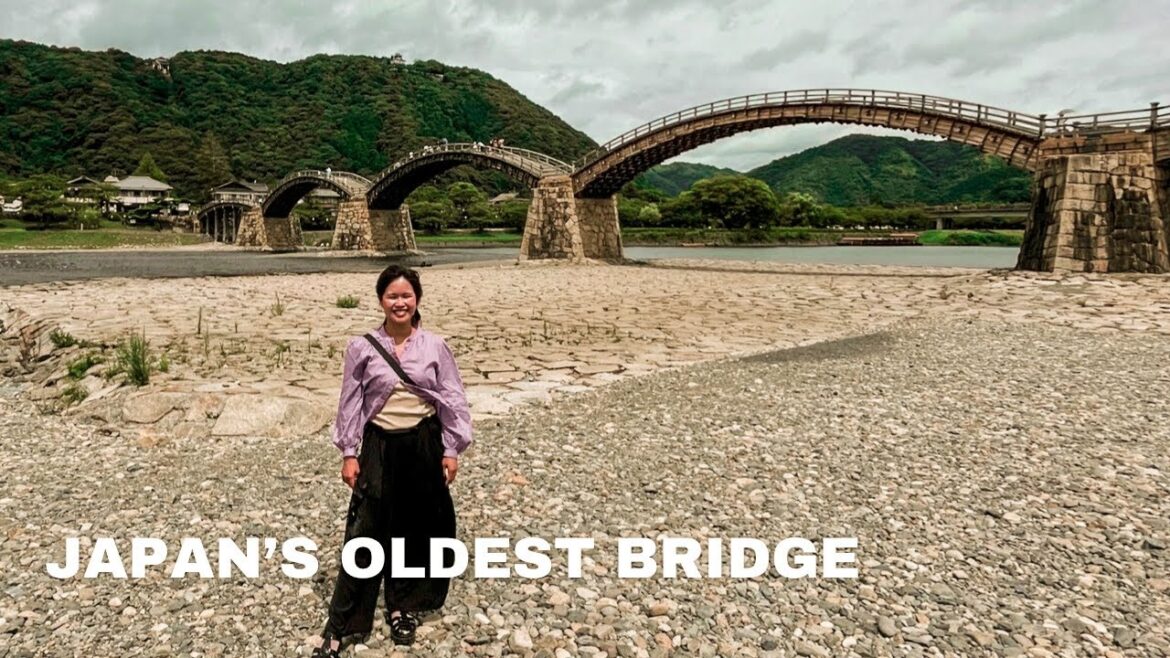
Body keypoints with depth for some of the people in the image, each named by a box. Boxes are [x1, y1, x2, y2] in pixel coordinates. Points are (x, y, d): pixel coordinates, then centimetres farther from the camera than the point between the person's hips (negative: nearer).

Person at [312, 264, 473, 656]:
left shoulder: (435, 347, -1)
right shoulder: (362, 348, -2)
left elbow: (452, 401, 2)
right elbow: (350, 404, 1)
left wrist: (451, 450, -1)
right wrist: (349, 453, -2)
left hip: (424, 446, 1)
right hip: (380, 447, -1)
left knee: (418, 528, 11)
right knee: (366, 532, 0)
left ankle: (403, 606, 31)